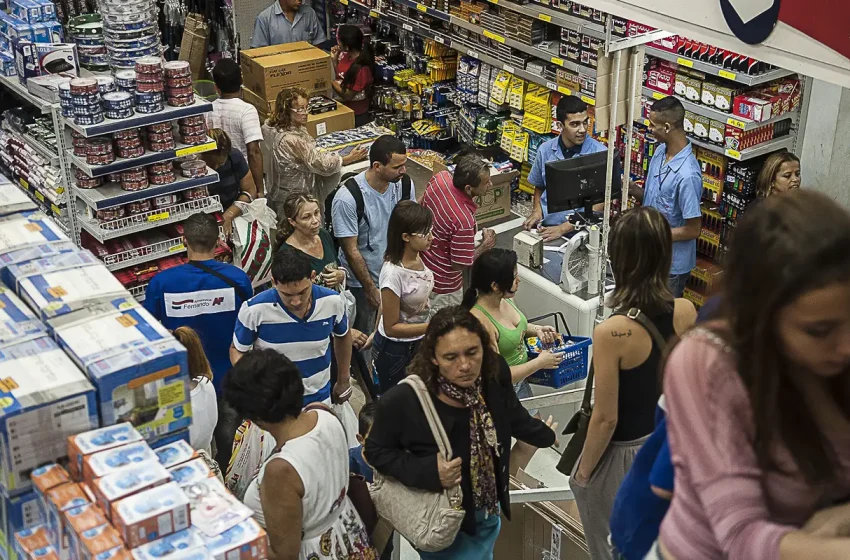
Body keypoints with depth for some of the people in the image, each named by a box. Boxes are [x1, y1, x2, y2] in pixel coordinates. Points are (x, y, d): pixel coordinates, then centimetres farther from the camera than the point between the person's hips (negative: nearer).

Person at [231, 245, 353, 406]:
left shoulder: (333, 301, -16)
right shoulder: (254, 310, -24)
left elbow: (342, 336, 6)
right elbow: (237, 350, -6)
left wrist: (343, 380, 14)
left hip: (319, 399, 2)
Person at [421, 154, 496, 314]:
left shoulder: (440, 177, -17)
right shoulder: (464, 221, -39)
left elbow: (422, 203, 5)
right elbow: (460, 264, -26)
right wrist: (485, 245, -11)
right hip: (442, 286, -8)